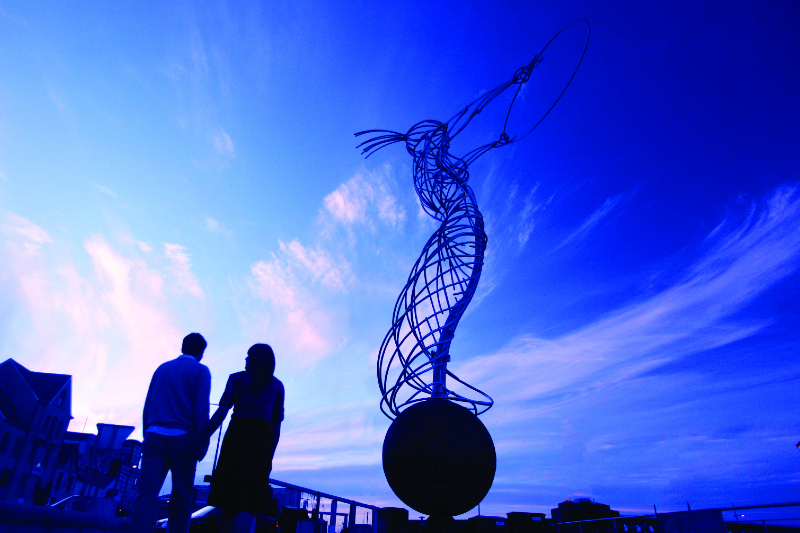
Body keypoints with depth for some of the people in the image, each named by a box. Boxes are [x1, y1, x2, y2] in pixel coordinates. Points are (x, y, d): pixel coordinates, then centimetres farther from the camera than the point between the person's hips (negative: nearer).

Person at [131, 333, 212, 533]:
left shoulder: (162, 368, 17)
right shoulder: (200, 371, 2)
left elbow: (147, 406, 15)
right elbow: (201, 408, -7)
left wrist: (147, 435, 18)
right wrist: (203, 441, -6)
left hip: (155, 436, 4)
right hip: (182, 438, -3)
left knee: (146, 493, -4)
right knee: (181, 499, 4)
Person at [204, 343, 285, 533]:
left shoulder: (237, 379, 9)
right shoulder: (277, 386, 16)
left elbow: (221, 412, -2)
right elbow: (277, 424, 12)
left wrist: (203, 438, 0)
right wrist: (270, 456, 15)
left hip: (237, 435, -1)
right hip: (262, 439, 1)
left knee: (229, 497, 8)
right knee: (249, 505, -1)